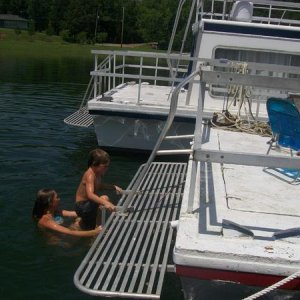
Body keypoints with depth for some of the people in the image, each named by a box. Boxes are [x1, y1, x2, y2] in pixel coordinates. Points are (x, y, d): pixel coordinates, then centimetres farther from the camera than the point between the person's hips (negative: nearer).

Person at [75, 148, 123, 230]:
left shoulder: (98, 173, 1)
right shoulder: (90, 175, -29)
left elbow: (99, 186, 24)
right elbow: (90, 194, -47)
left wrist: (113, 187, 11)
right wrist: (105, 203, -62)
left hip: (88, 204, 10)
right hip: (82, 206, -10)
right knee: (104, 198, -33)